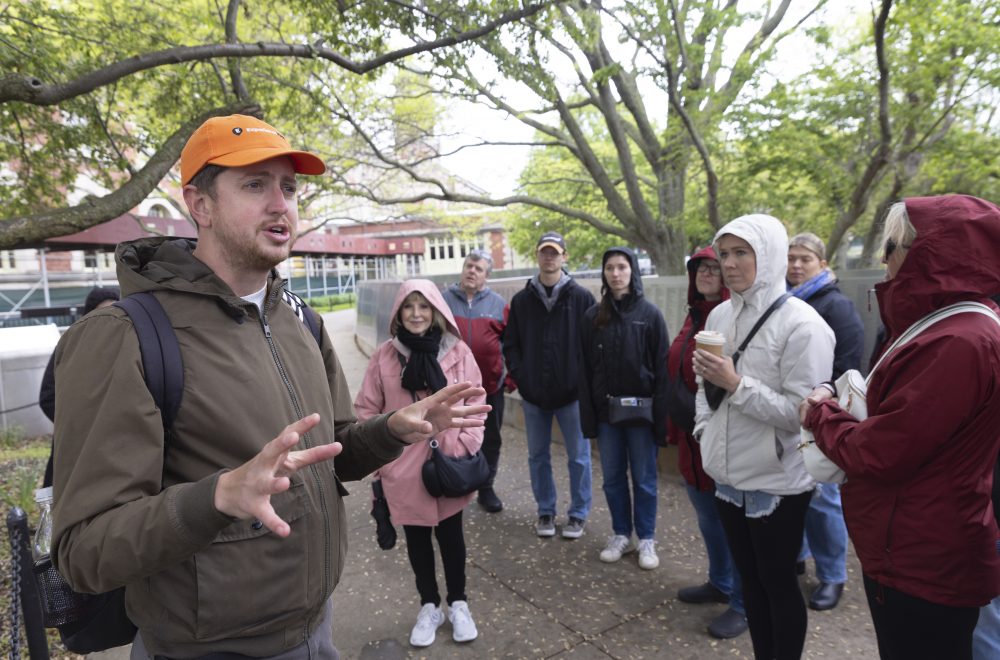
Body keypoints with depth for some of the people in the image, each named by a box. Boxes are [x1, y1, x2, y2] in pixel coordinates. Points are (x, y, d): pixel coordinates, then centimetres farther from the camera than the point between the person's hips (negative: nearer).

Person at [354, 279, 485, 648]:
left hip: (450, 463, 0)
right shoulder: (385, 356, -5)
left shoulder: (458, 352, -6)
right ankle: (429, 606, 38)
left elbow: (474, 402, 0)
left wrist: (467, 444, -8)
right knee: (417, 537, 17)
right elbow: (367, 409, 1)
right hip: (403, 467, 1)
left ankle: (458, 604, 37)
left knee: (450, 534, 15)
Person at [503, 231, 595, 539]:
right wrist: (520, 376, -3)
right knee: (538, 456, 13)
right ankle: (545, 511, 29)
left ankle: (578, 514, 25)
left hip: (572, 393, -2)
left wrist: (585, 380, -8)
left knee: (578, 456, 7)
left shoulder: (581, 297, -3)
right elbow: (511, 344, 8)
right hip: (533, 394, 3)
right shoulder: (522, 299, 5)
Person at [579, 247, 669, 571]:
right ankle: (621, 534, 29)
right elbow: (585, 368, 2)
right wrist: (588, 414, -3)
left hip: (640, 409, -2)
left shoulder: (650, 313, -4)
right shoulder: (593, 316, 2)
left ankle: (647, 539, 25)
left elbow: (661, 367, -5)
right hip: (606, 410, 3)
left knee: (644, 478, 9)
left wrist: (661, 415, -10)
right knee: (612, 477, 12)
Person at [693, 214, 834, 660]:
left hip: (777, 482, -6)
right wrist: (705, 431, 2)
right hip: (728, 474, 6)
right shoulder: (720, 315, 3)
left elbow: (803, 413, -19)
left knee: (778, 583, 12)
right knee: (749, 577, 20)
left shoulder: (801, 323, -16)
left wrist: (736, 384, -24)